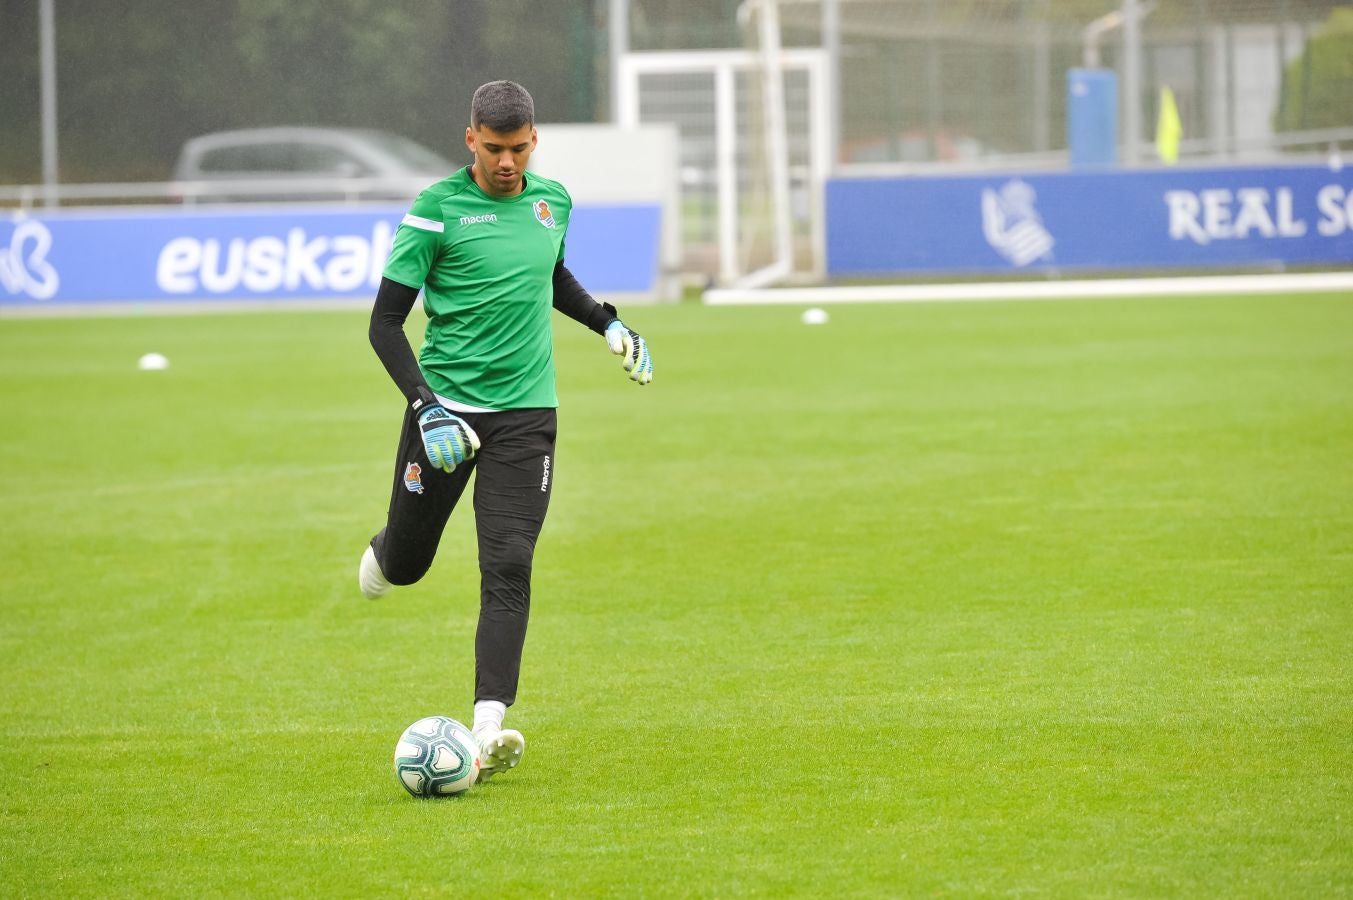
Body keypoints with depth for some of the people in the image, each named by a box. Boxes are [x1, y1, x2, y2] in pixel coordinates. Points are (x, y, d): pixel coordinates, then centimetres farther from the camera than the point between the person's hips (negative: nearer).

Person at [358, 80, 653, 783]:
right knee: (405, 564, 9)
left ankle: (489, 729, -19)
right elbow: (385, 323, -9)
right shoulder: (436, 209, -9)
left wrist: (608, 324, 17)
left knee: (508, 568, -12)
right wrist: (425, 405, -19)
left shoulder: (551, 200, 7)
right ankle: (383, 555, 48)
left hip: (525, 412, 2)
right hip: (447, 404, -2)